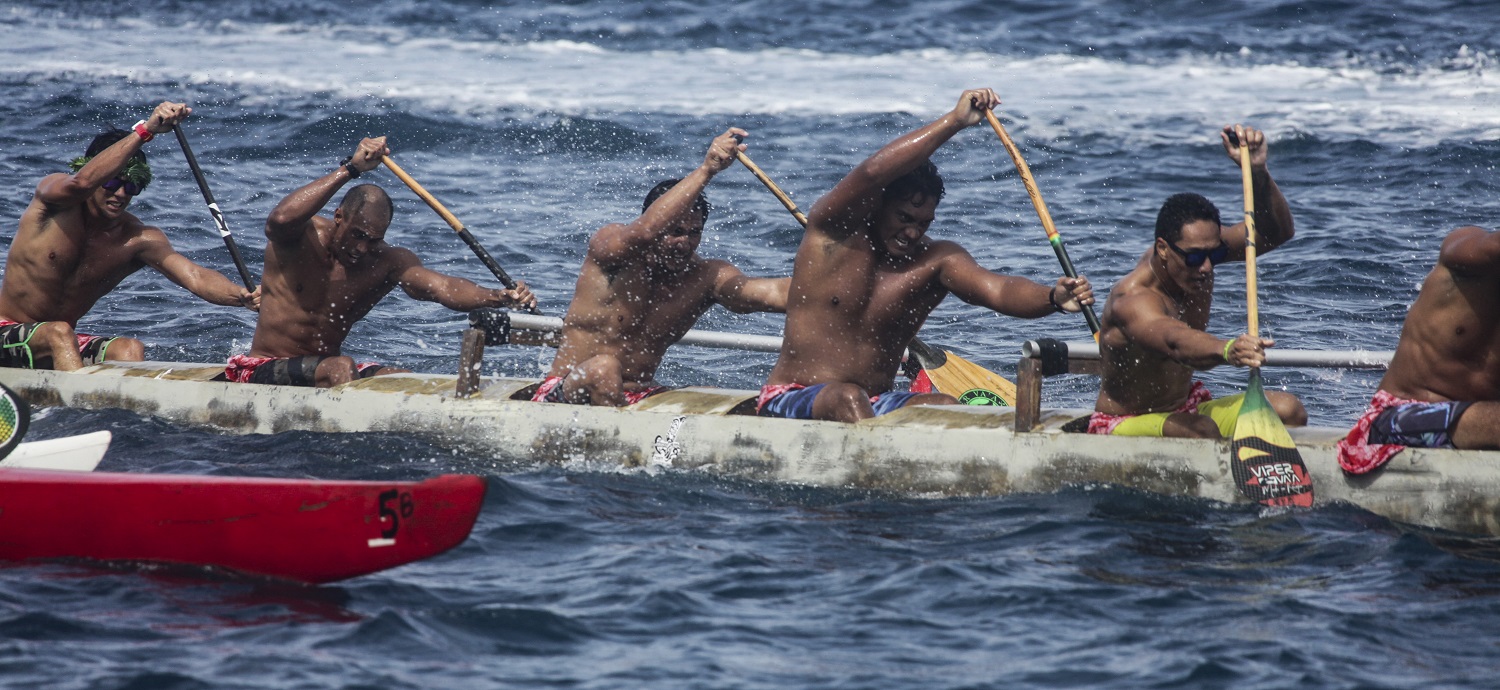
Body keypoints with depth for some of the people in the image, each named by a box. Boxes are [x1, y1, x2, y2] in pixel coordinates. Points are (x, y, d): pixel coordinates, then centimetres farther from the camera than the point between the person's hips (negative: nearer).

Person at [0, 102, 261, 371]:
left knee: (129, 349, -21)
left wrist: (243, 296, -41)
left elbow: (195, 277, -19)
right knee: (58, 333, -33)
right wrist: (146, 129, -43)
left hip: (59, 341, 4)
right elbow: (80, 183, -37)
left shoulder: (139, 239, -5)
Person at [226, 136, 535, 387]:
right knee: (340, 369, -33)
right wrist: (350, 169, -41)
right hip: (264, 370, -5)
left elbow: (441, 287, -20)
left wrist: (499, 298, -40)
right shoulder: (302, 238, -14)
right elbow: (281, 218, -39)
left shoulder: (388, 262, -3)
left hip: (326, 372, 5)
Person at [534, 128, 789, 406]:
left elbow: (770, 292, -20)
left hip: (639, 399, 4)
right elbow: (645, 232, -36)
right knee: (603, 367, -36)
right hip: (564, 394, -4)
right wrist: (706, 170, -44)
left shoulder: (706, 277, -2)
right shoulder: (609, 243, -12)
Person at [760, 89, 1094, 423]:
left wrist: (1053, 299, -38)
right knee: (846, 397, -37)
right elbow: (873, 172, -24)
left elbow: (996, 289, -15)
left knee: (946, 408, -24)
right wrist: (954, 121, -27)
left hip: (873, 407, 4)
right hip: (790, 400, -4)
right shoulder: (834, 232, -5)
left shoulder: (935, 260, 3)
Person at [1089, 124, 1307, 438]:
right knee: (1201, 432, -38)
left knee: (1289, 410, -10)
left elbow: (1276, 232, -11)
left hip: (1185, 408, 8)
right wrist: (1227, 350, -75)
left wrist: (1257, 170, -30)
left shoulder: (1201, 248, -8)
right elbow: (1174, 342, -53)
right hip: (1123, 424, -8)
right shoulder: (1132, 299, -32)